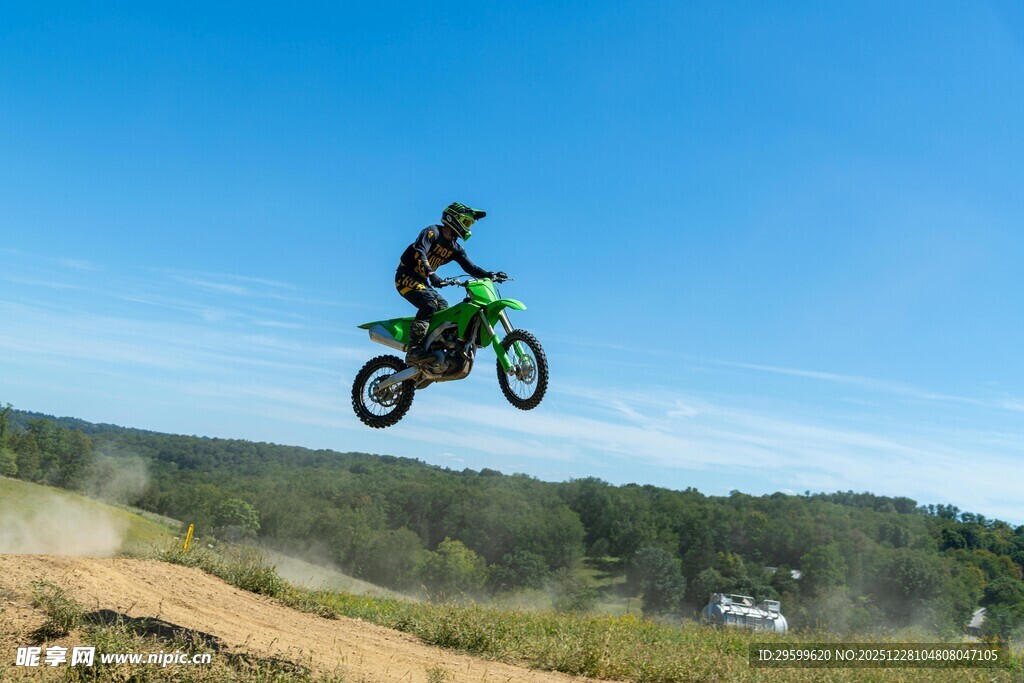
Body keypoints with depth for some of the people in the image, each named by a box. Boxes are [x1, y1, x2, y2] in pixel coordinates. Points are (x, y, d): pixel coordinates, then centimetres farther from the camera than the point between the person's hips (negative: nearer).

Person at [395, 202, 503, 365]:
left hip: (422, 281, 9)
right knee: (429, 303, -29)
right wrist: (431, 274, -42)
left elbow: (470, 267, 6)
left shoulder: (455, 248, 12)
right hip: (406, 276, -9)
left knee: (444, 308, -2)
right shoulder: (432, 231, -11)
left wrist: (489, 274, -11)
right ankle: (414, 350, -38)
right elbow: (419, 251, -27)